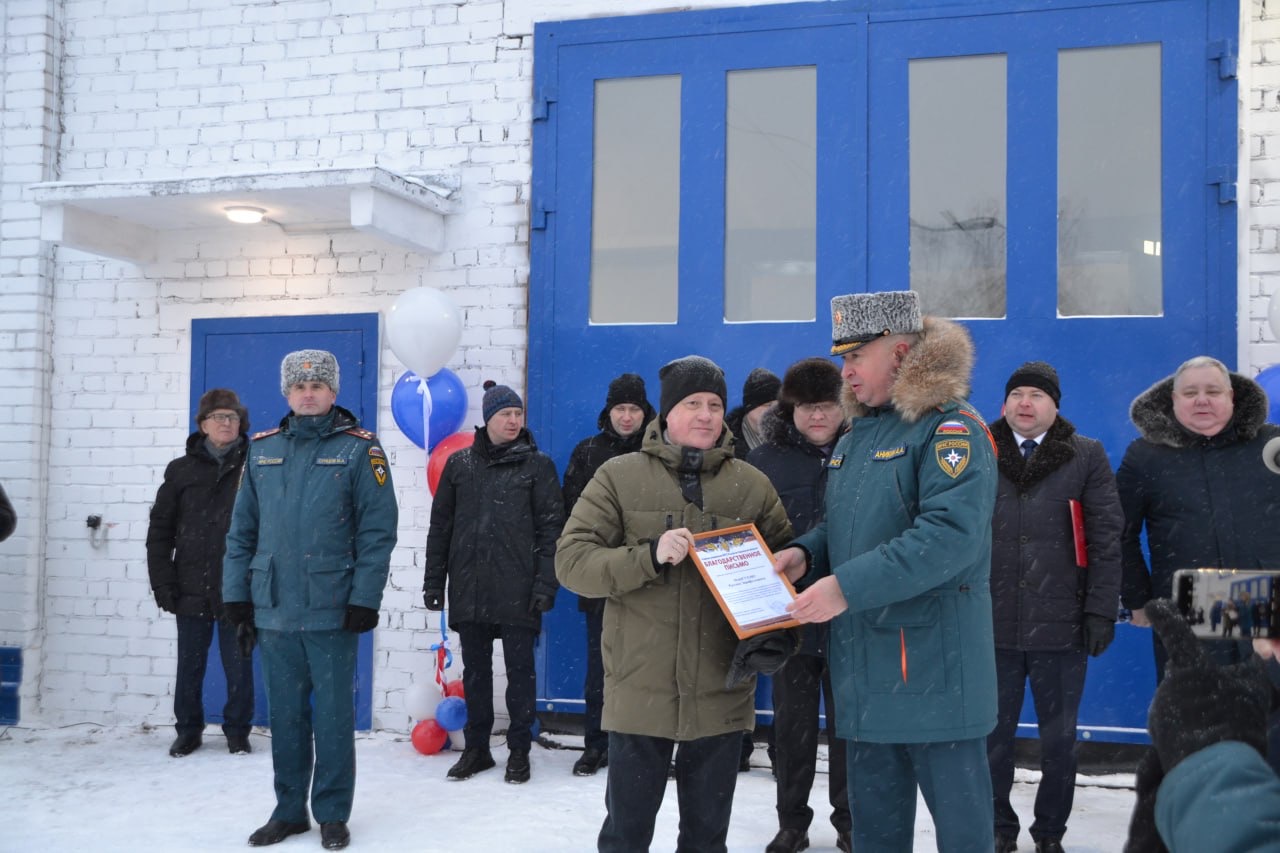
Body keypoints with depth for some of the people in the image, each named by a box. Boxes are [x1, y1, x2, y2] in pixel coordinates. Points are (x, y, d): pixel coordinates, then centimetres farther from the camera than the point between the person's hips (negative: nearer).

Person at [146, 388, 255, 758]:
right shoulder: (182, 470, 6)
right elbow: (160, 531, 6)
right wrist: (163, 583, 0)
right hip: (192, 589, 2)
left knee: (239, 667, 5)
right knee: (190, 667, 11)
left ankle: (237, 730, 20)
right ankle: (189, 730, 26)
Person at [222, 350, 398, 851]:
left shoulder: (359, 449, -4)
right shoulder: (262, 451, 10)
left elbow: (377, 530, -8)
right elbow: (242, 529, 12)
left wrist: (365, 598, -13)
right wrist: (237, 592, 6)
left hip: (331, 609, -4)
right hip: (274, 608, 4)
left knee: (333, 714, 5)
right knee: (285, 712, 13)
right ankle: (289, 811, 26)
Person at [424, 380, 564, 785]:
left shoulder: (537, 464, 1)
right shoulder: (459, 464, 9)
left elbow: (550, 528, -3)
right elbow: (440, 525, 11)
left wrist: (546, 584, -10)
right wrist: (433, 580, 7)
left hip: (517, 591, -3)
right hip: (468, 588, 3)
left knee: (520, 669, 4)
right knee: (475, 669, 11)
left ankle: (519, 750, 16)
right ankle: (476, 747, 23)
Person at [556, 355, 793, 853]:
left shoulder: (752, 485, 5)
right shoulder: (619, 476, -1)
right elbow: (571, 560, -6)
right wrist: (649, 556, -21)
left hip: (722, 692, 2)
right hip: (639, 687, -2)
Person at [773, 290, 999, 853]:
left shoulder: (951, 431, -13)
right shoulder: (857, 437, 14)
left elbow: (951, 535, -26)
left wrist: (848, 586, -28)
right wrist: (806, 553, 1)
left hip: (932, 665, -8)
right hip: (864, 664, 8)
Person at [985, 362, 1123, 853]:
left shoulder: (1087, 457, 2)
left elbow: (1105, 539, 0)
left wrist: (1101, 612, -5)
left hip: (1061, 625, 0)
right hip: (990, 625, 1)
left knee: (1059, 738, 10)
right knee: (992, 733, 9)